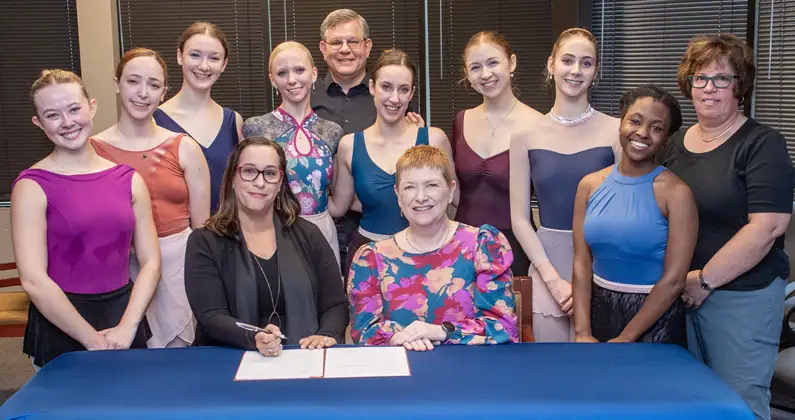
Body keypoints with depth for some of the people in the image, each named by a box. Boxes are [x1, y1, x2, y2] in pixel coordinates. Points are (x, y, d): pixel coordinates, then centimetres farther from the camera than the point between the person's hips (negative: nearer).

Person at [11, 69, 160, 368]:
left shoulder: (128, 179, 3)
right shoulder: (32, 186, -7)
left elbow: (150, 262, 0)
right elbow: (33, 280, -14)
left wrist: (126, 327, -11)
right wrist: (93, 340, -13)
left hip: (124, 319, 3)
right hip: (61, 325, -3)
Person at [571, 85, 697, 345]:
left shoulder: (675, 193, -13)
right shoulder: (590, 185, -1)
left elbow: (674, 279, -16)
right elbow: (582, 264, -4)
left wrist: (625, 339, -14)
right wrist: (582, 333, -10)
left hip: (654, 317, -4)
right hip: (599, 308, 4)